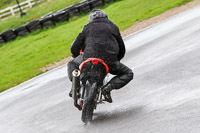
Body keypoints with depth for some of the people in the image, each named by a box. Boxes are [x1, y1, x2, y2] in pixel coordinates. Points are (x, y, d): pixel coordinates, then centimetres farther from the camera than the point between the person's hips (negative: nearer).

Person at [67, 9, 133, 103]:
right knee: (128, 74, 19)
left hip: (89, 57, 1)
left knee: (72, 64, 30)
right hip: (109, 60, -1)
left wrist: (76, 57, 39)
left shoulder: (87, 27, 20)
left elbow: (74, 48, 17)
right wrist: (115, 61, 42)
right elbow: (122, 50, 24)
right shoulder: (113, 27, 22)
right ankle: (109, 87, -8)